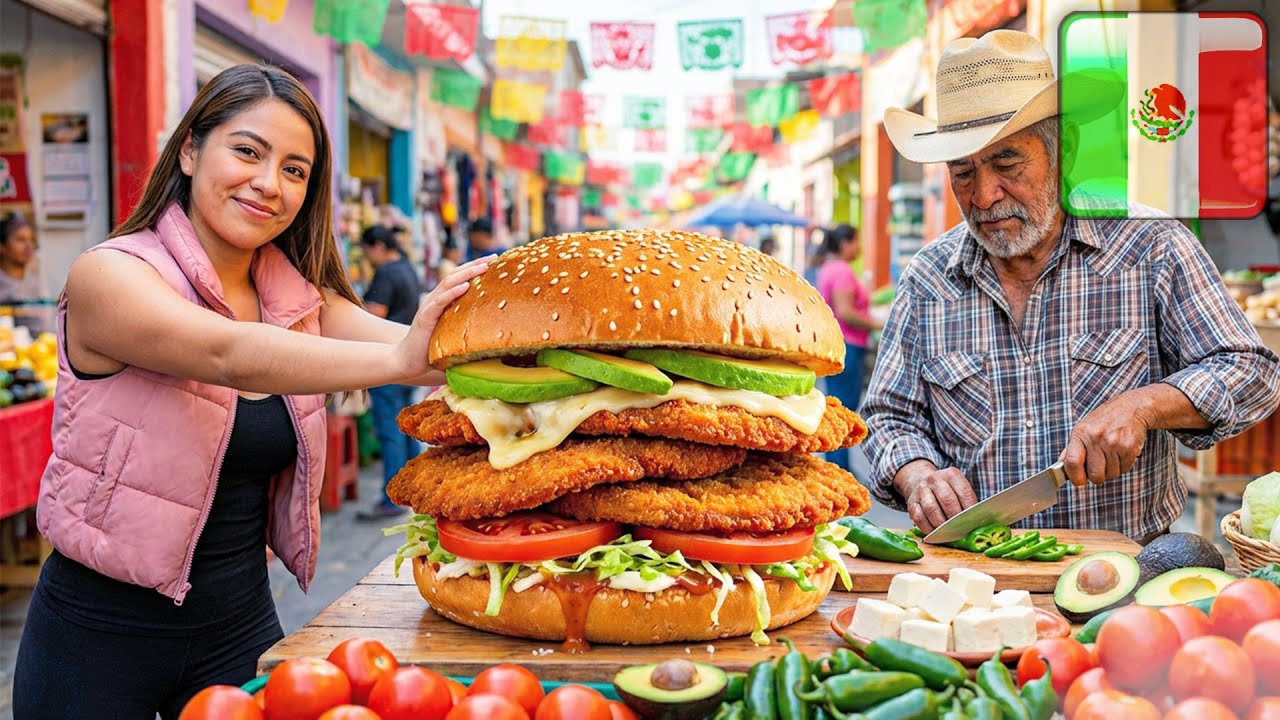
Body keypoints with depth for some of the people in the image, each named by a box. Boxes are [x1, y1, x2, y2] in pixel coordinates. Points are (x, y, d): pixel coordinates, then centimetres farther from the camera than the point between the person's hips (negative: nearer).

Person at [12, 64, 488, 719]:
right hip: (100, 635, -4)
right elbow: (229, 355, -34)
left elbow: (435, 349, -15)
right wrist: (399, 360, -47)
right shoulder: (108, 275, -15)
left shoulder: (300, 299, 0)